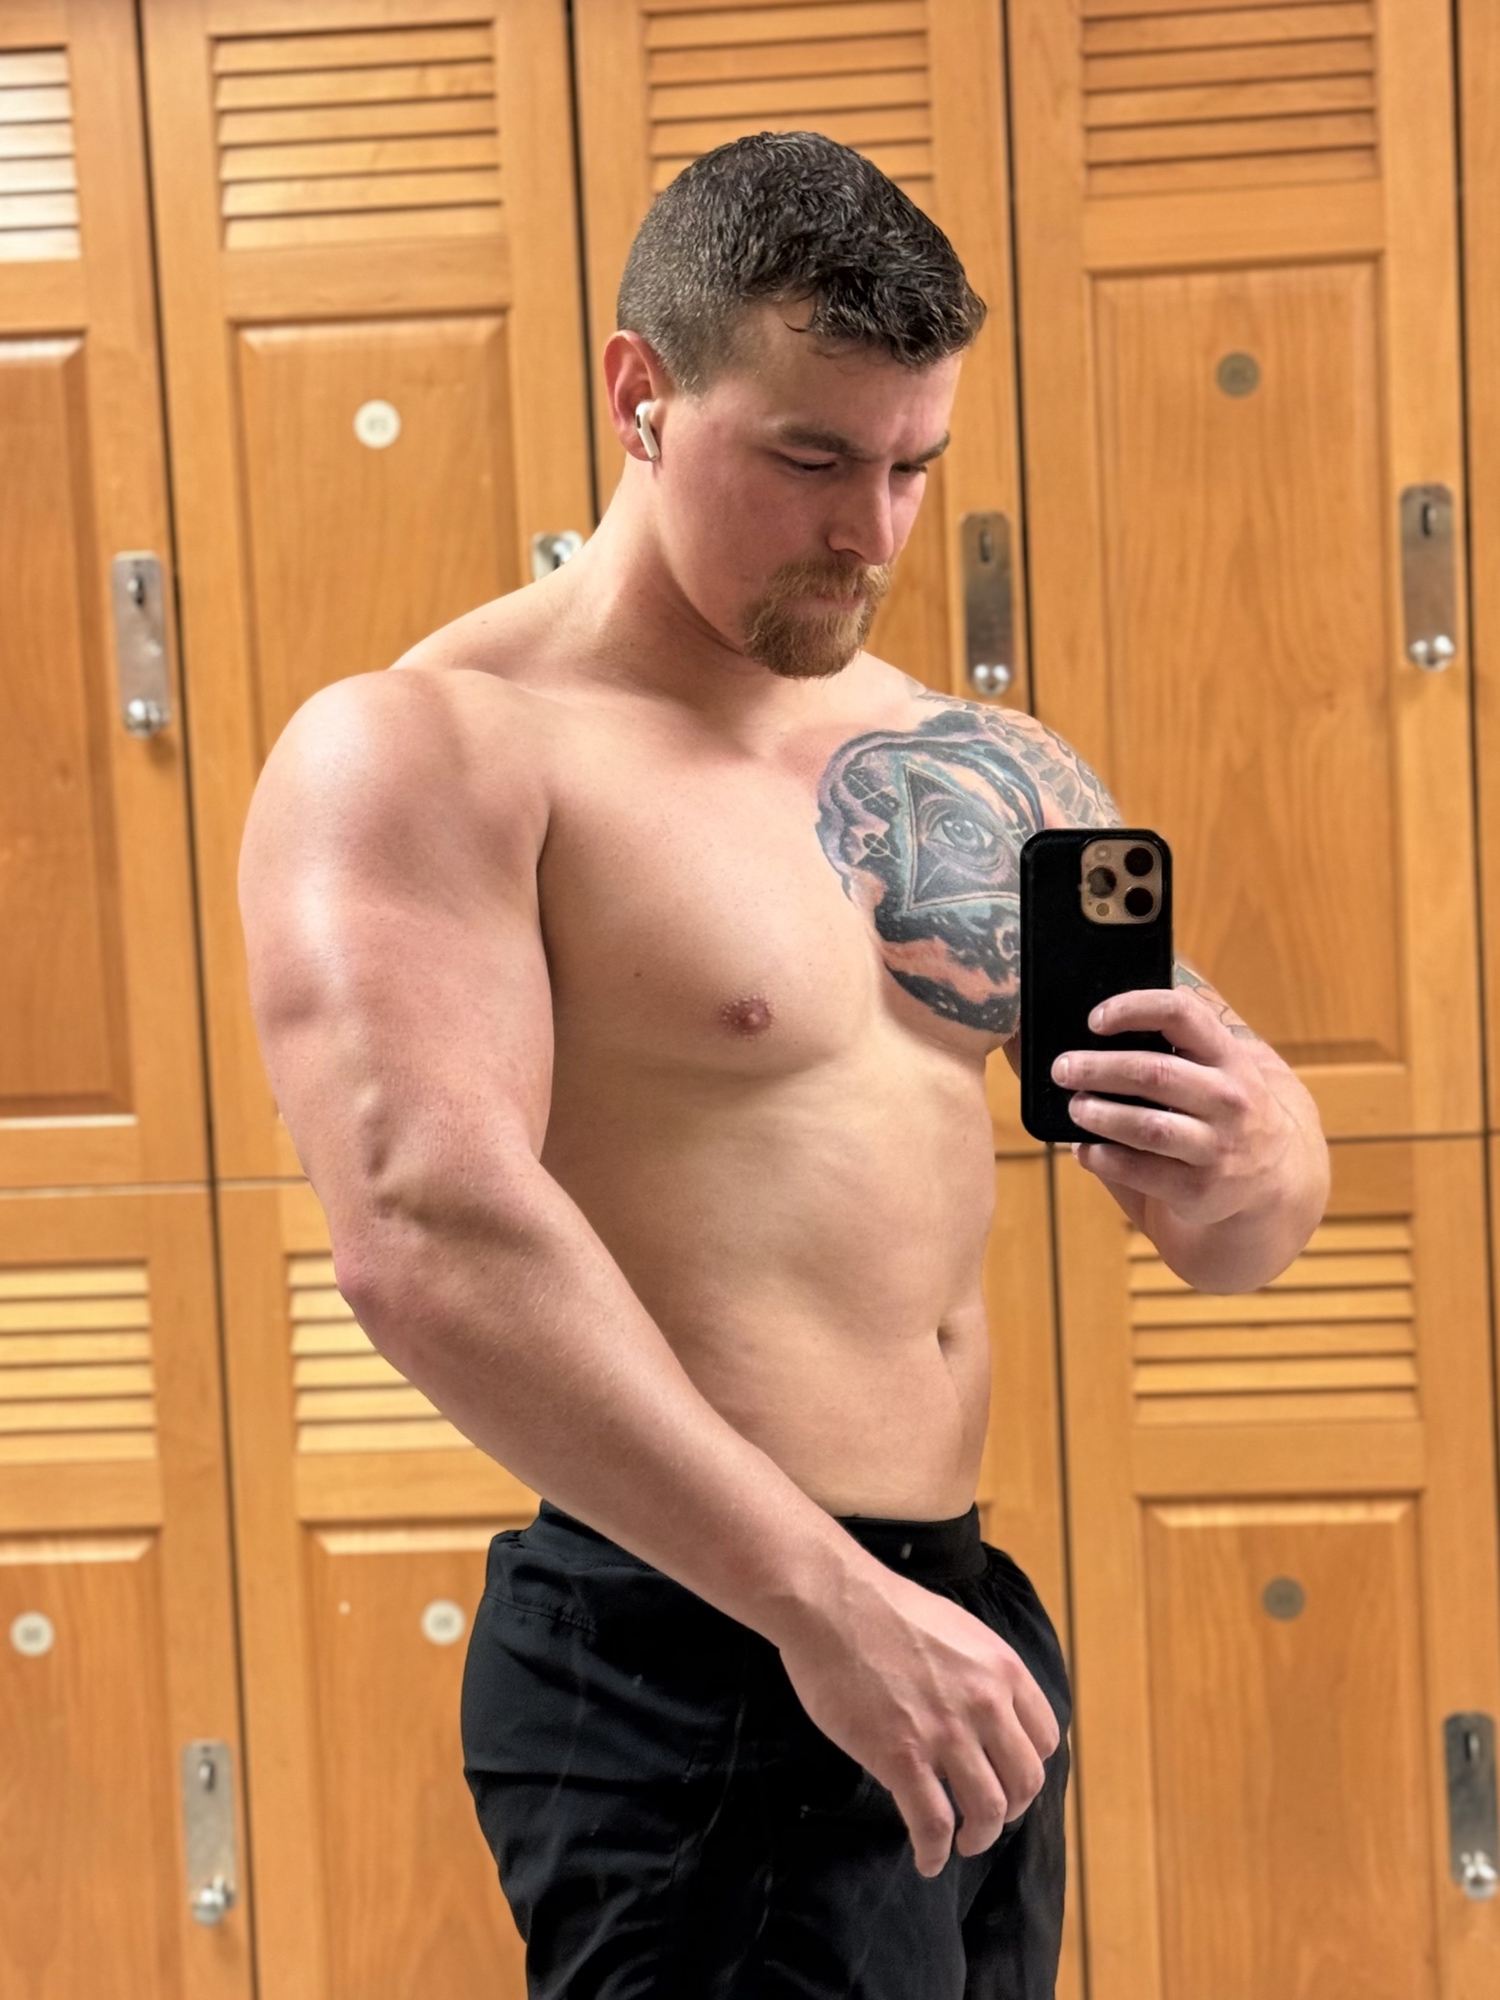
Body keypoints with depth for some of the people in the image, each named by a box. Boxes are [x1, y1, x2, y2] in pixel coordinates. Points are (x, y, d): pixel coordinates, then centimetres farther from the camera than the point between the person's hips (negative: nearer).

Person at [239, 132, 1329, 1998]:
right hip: (697, 1652, -6)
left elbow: (1244, 1234, 12)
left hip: (965, 1629, 7)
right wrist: (828, 1603, -25)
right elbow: (428, 1234, -24)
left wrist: (1248, 1169, -12)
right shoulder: (428, 750, -10)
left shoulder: (977, 768, 9)